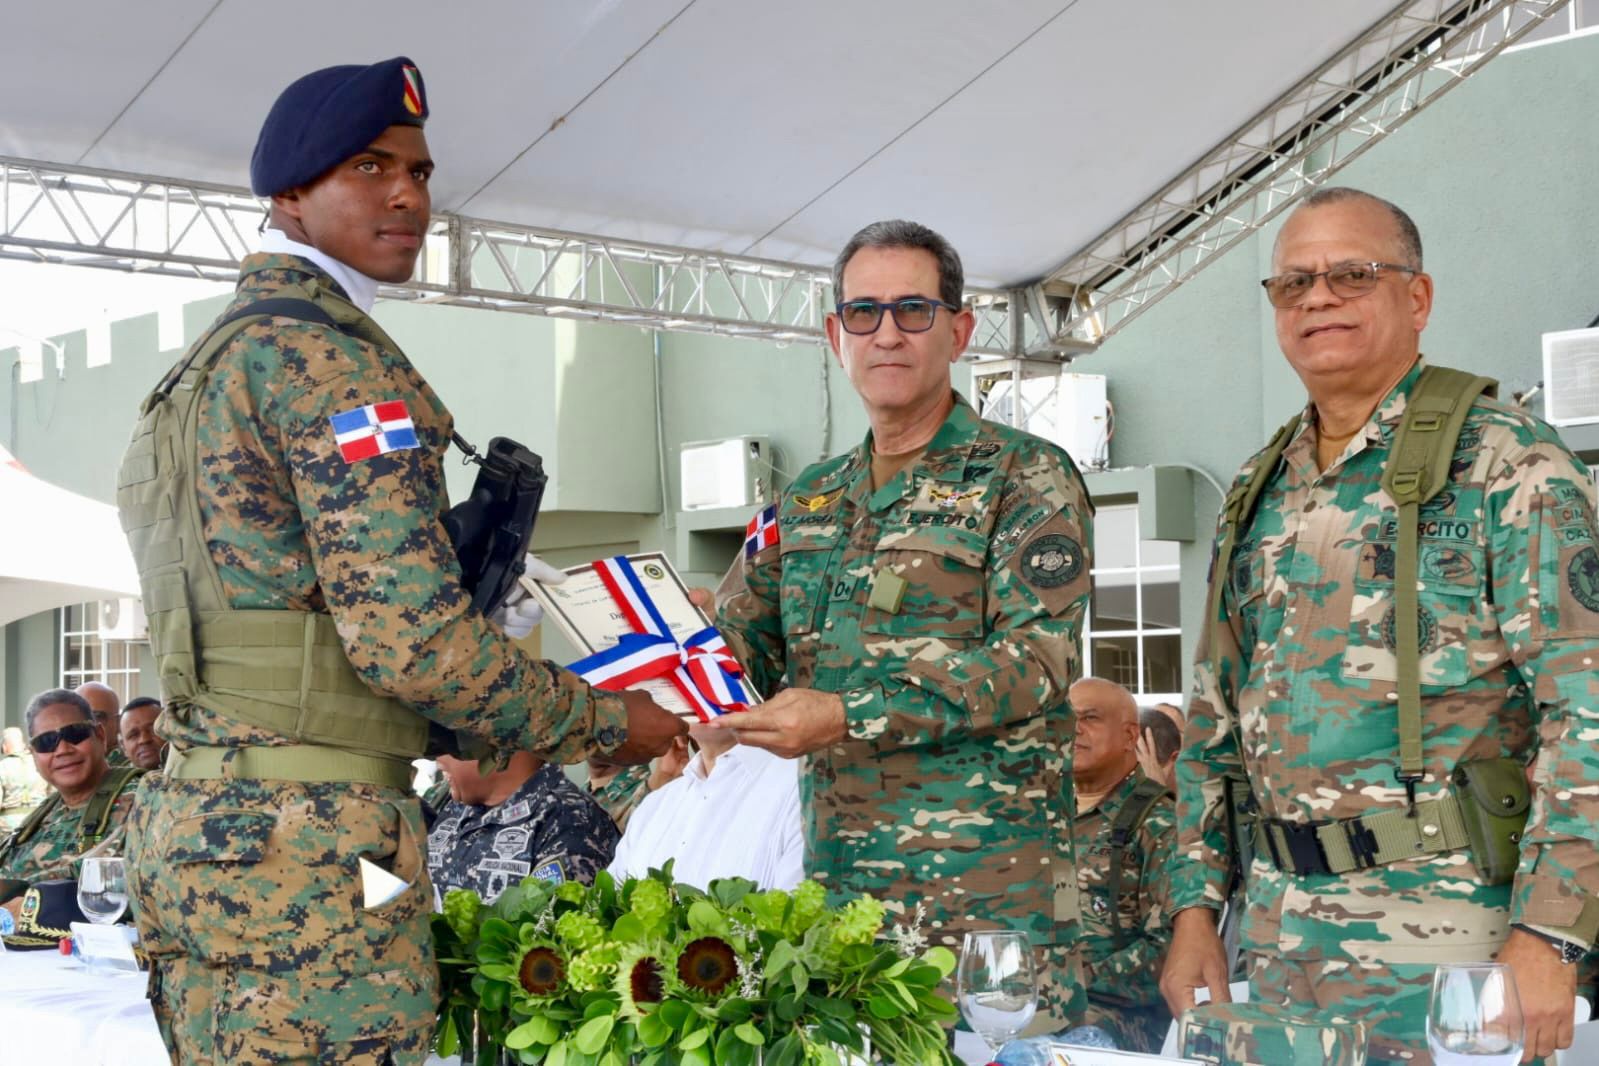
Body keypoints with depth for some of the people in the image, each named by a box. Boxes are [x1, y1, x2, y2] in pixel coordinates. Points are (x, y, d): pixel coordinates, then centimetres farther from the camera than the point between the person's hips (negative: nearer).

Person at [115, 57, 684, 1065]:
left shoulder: (209, 364, 19)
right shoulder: (325, 354, -11)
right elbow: (409, 636, -19)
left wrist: (485, 734, 18)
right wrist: (605, 720, -4)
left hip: (197, 834, 10)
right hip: (307, 853, -10)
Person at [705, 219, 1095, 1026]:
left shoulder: (1027, 478, -3)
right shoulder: (808, 501, 15)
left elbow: (1037, 660, -14)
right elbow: (749, 656, 20)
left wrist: (851, 717, -21)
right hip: (836, 878, 5)